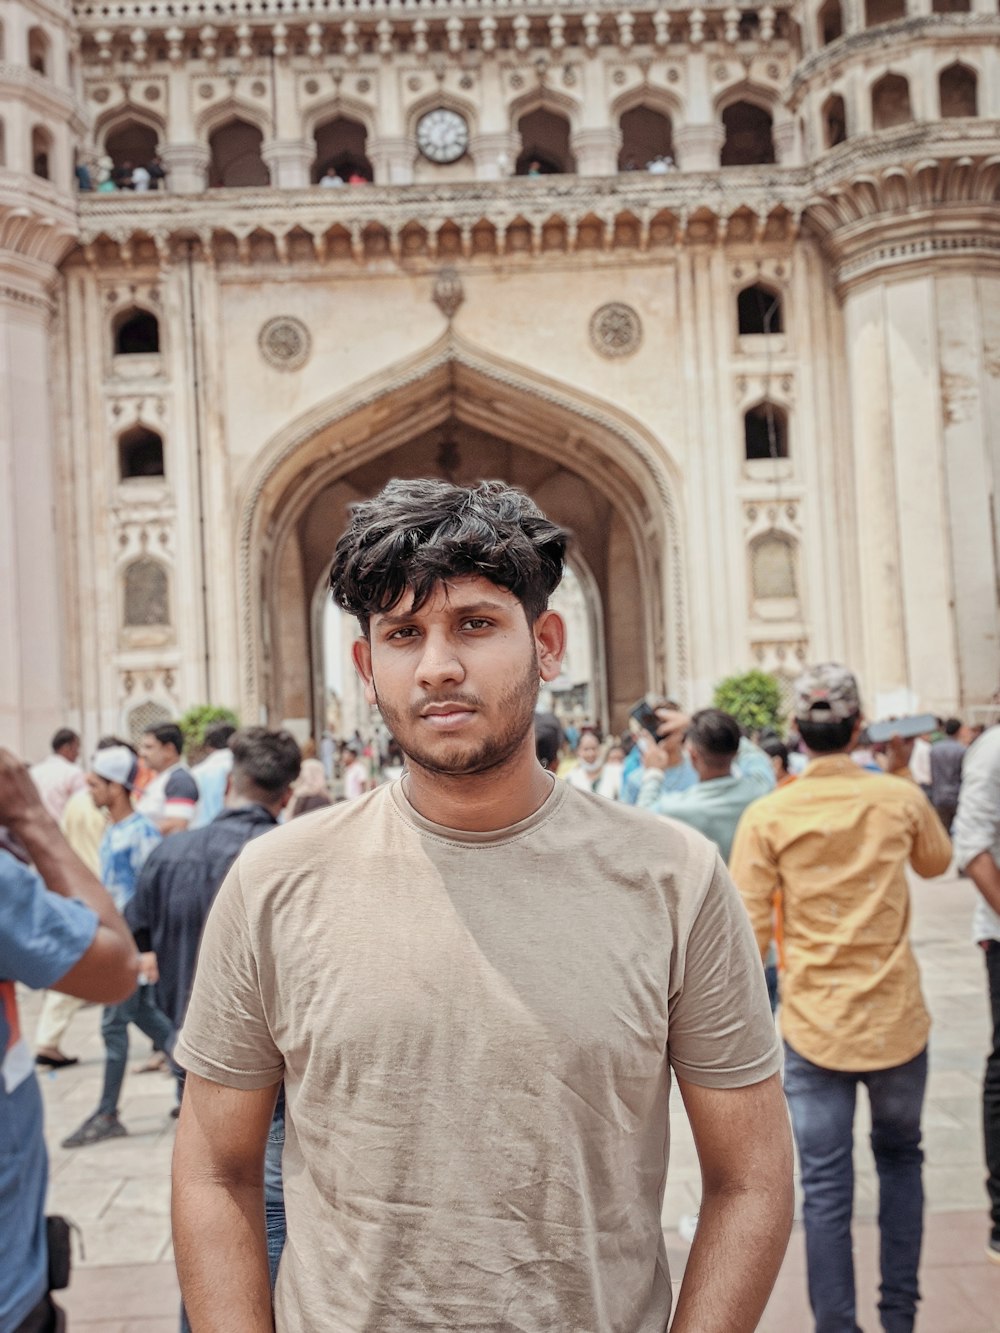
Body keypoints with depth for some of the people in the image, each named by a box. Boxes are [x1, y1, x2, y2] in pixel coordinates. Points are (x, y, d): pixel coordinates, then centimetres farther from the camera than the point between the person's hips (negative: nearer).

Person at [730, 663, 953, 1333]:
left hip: (814, 1028, -2)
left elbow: (748, 932, -10)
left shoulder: (767, 816, -10)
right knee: (900, 1157, 24)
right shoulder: (899, 798, -6)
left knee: (826, 1190, 7)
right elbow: (938, 861, 16)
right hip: (897, 1022, 2)